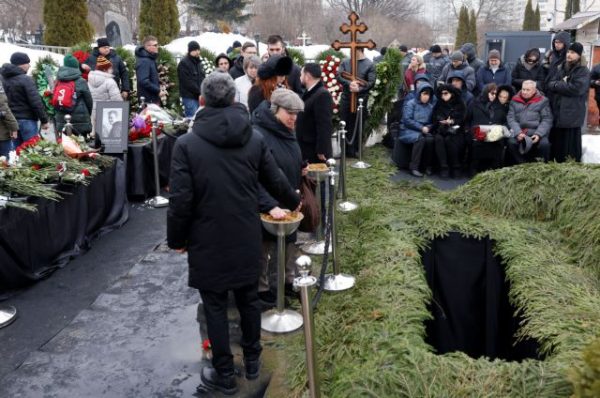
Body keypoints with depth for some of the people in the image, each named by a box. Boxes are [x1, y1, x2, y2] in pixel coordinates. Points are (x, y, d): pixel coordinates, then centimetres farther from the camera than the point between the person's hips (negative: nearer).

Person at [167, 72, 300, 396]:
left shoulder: (186, 143, -13)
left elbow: (180, 200, -14)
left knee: (215, 307, 9)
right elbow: (275, 181, 9)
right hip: (247, 238, 4)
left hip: (208, 241, -3)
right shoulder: (255, 138, -2)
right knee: (248, 299, 18)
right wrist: (293, 202, 30)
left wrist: (177, 239, 0)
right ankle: (252, 361, 35)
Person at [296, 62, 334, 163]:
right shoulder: (309, 93, 14)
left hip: (316, 151, -9)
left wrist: (321, 150, -24)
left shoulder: (322, 94, -17)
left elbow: (324, 125, -22)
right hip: (306, 150, 9)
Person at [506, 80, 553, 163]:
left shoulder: (543, 101, 11)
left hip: (536, 132, -1)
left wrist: (538, 134, -14)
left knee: (544, 143, -30)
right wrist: (517, 132, -14)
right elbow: (510, 118, 4)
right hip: (519, 131, 1)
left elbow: (547, 120, 2)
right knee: (511, 142, -30)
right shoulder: (514, 101, 15)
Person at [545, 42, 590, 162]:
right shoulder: (560, 68, 14)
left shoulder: (583, 71, -5)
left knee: (570, 143, -1)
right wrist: (563, 83, -12)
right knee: (556, 142, 12)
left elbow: (575, 89, -18)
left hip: (572, 114, -5)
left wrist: (557, 85, -9)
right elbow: (549, 84, 5)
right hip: (556, 112, 6)